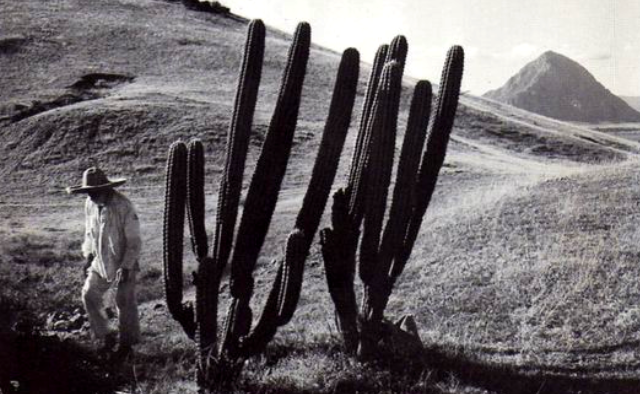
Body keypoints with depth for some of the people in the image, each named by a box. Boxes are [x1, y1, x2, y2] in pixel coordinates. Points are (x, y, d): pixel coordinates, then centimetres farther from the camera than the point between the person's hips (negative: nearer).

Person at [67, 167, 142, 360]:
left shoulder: (123, 207, -22)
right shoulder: (90, 204, -3)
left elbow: (134, 241, -17)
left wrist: (126, 266, -20)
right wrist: (88, 256, 8)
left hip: (123, 264, -6)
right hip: (100, 263, 6)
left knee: (125, 304, 4)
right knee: (89, 295, 5)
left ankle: (126, 344, 23)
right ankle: (106, 337, 22)